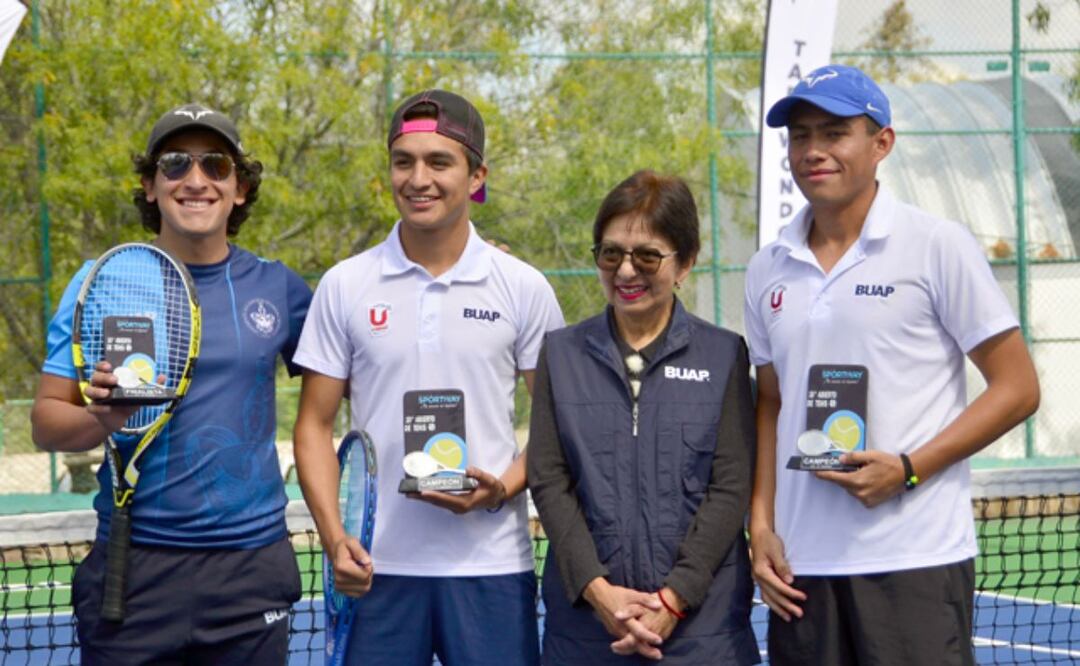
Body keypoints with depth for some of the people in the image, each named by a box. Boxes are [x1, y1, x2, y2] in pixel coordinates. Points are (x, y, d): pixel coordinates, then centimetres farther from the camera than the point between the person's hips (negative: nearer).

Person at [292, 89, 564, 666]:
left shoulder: (523, 288, 3)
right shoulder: (344, 286, 4)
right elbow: (315, 426, 6)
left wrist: (504, 488, -12)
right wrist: (334, 538, -7)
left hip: (491, 562, 0)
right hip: (378, 567, 0)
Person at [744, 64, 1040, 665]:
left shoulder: (939, 247, -3)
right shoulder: (768, 270, 12)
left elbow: (1017, 388, -3)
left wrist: (907, 470, -13)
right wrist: (761, 526, 7)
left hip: (915, 563, -4)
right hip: (800, 566, 5)